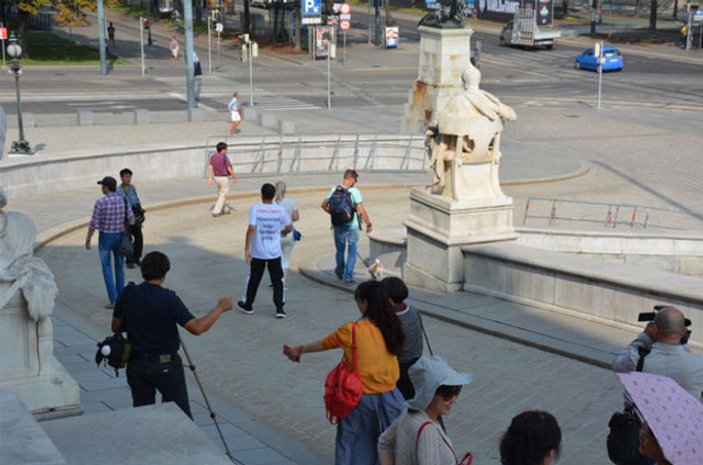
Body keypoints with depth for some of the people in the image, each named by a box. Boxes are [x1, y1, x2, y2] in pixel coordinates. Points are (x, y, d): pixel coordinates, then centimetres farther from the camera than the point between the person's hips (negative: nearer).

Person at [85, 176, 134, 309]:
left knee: (107, 269, 5)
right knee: (119, 267, 17)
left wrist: (88, 240, -3)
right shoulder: (123, 201, -5)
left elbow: (94, 224, -15)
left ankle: (113, 300, -1)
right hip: (119, 237, 4)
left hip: (105, 238, -4)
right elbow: (131, 220, -5)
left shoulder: (100, 202, -17)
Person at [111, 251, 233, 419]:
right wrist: (220, 308, -11)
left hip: (137, 365, 4)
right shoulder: (168, 299, -17)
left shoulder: (128, 294, -4)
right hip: (166, 365, -4)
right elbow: (197, 328, -22)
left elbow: (116, 327, 6)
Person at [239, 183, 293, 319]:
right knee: (277, 280, 8)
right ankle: (279, 308, 2)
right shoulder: (280, 209, -4)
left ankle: (247, 305, 29)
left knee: (253, 279, 15)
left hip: (257, 252, -1)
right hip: (275, 253, 1)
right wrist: (283, 232, 27)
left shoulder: (255, 208, -10)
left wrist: (247, 249, -15)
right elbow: (289, 228, 4)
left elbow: (251, 228, -18)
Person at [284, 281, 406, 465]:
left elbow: (323, 344, 1)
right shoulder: (391, 327, -5)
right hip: (388, 395, 3)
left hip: (361, 397, -3)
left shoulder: (351, 330, -16)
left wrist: (298, 350, 19)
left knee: (351, 443, 10)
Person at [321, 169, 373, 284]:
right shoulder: (354, 191, -16)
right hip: (352, 226, -4)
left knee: (340, 250, 22)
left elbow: (324, 205, 5)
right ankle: (348, 276, 8)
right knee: (352, 251, 9)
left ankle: (340, 272, 40)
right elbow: (361, 211, -18)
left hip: (338, 226, 4)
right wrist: (368, 224, -8)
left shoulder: (334, 190, -3)